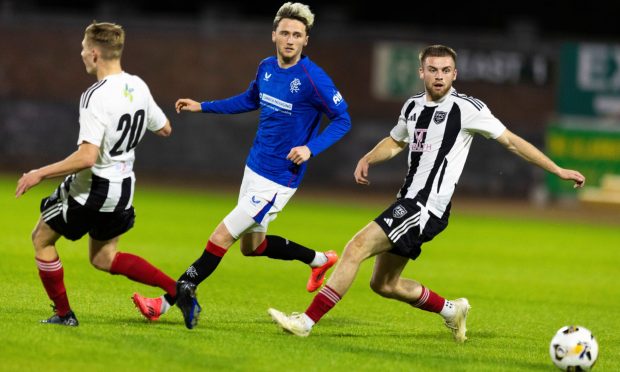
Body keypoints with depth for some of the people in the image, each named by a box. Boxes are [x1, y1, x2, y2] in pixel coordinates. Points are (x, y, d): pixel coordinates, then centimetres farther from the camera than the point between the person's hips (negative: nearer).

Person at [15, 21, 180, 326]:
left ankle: (64, 314, 17)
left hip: (92, 187, -8)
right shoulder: (138, 87, 0)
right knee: (104, 259, 22)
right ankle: (176, 289, 11)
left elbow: (87, 157, -30)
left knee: (42, 239, 13)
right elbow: (164, 129, 14)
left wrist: (40, 174, -22)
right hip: (123, 187, 8)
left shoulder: (95, 97, -24)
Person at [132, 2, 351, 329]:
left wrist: (311, 148, -26)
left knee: (221, 237, -8)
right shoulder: (266, 68, 3)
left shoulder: (313, 78, -19)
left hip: (279, 178, -8)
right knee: (252, 245, 20)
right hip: (254, 167, 9)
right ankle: (319, 260, 39)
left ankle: (169, 301, 0)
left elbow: (343, 119, -13)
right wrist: (203, 107, 20)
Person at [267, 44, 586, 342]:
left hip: (427, 207, -8)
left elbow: (511, 141, -2)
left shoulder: (466, 108, -7)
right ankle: (451, 310, 33)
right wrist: (367, 159, 10)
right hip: (408, 203, 8)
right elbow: (395, 142, 31)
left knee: (356, 247, -19)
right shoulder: (413, 106, 13)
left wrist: (558, 171, -2)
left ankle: (306, 322, -19)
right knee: (383, 284, 14)